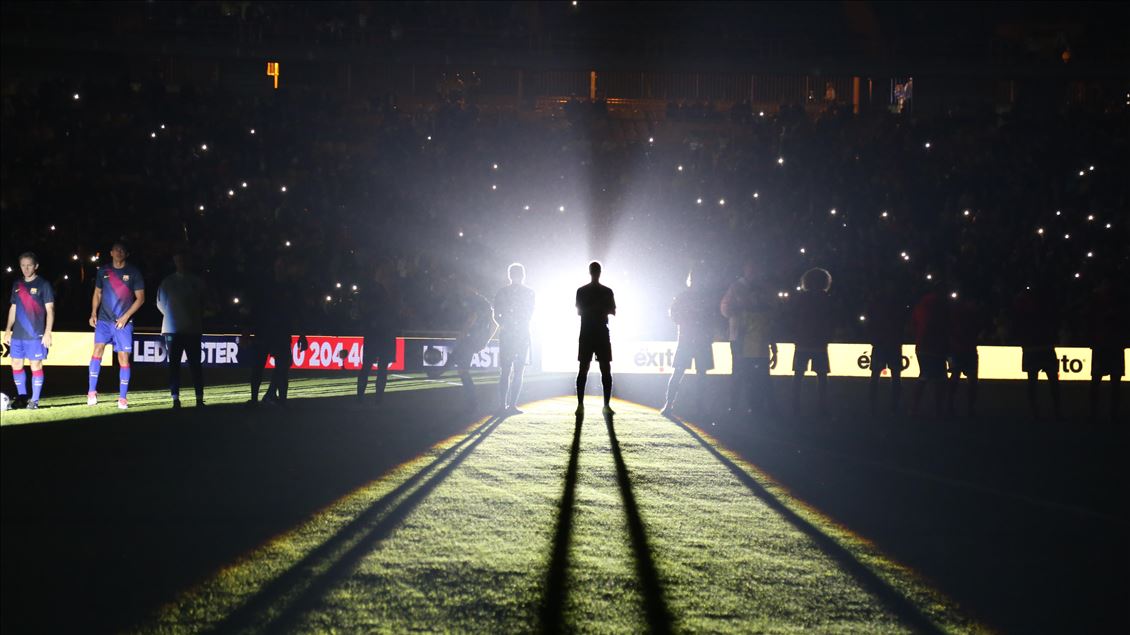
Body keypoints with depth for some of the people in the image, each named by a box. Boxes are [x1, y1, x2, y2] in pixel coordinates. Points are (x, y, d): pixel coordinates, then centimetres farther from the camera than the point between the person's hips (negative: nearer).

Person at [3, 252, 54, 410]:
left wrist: (48, 332, -12)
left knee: (36, 365, -3)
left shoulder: (43, 284, -3)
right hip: (18, 334, 5)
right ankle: (22, 397, 18)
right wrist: (8, 330, 13)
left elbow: (50, 310, -5)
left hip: (35, 334, -5)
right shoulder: (17, 285, 12)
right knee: (16, 364, 7)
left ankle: (35, 400, 3)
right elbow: (13, 308, 19)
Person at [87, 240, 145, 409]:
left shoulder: (133, 272, 0)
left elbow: (140, 298, 0)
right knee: (98, 349, -15)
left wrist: (126, 316, -9)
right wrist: (93, 313, 5)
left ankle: (122, 398, 3)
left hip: (123, 322, -2)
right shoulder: (103, 271, 8)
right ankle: (92, 392, -9)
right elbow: (97, 293, 18)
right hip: (104, 319, 2)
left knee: (123, 357, -3)